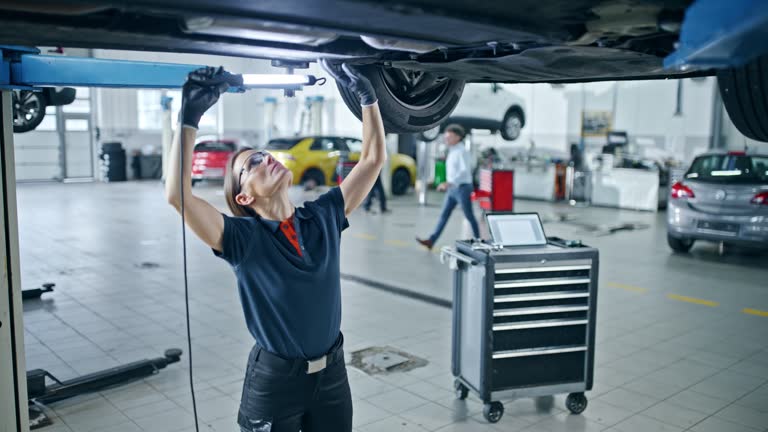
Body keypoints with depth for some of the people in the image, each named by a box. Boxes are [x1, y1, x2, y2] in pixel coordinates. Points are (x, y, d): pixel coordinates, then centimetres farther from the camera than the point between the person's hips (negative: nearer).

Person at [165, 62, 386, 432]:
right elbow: (177, 195, -28)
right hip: (274, 378, -3)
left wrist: (366, 93, -2)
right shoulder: (242, 237, -13)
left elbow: (373, 158, 3)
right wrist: (190, 115, -28)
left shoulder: (324, 216, -1)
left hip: (332, 372, 4)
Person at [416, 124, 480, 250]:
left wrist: (449, 183, -29)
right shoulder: (452, 151, 11)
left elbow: (465, 170, -24)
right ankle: (431, 241, 1)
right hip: (452, 189, 9)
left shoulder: (461, 151, -15)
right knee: (444, 215, 3)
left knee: (469, 216, 3)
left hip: (462, 188, -8)